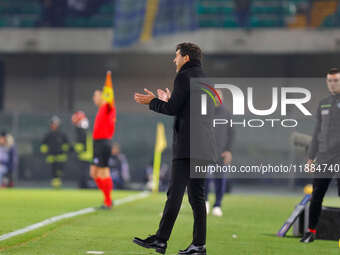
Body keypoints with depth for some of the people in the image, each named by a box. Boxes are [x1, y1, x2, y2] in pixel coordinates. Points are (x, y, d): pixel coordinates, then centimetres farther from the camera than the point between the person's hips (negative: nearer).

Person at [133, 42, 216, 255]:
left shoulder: (184, 76, -6)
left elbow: (172, 109, -11)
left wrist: (152, 102, 5)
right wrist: (169, 100, 33)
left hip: (187, 146, -9)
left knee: (175, 192, -11)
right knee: (196, 195, 8)